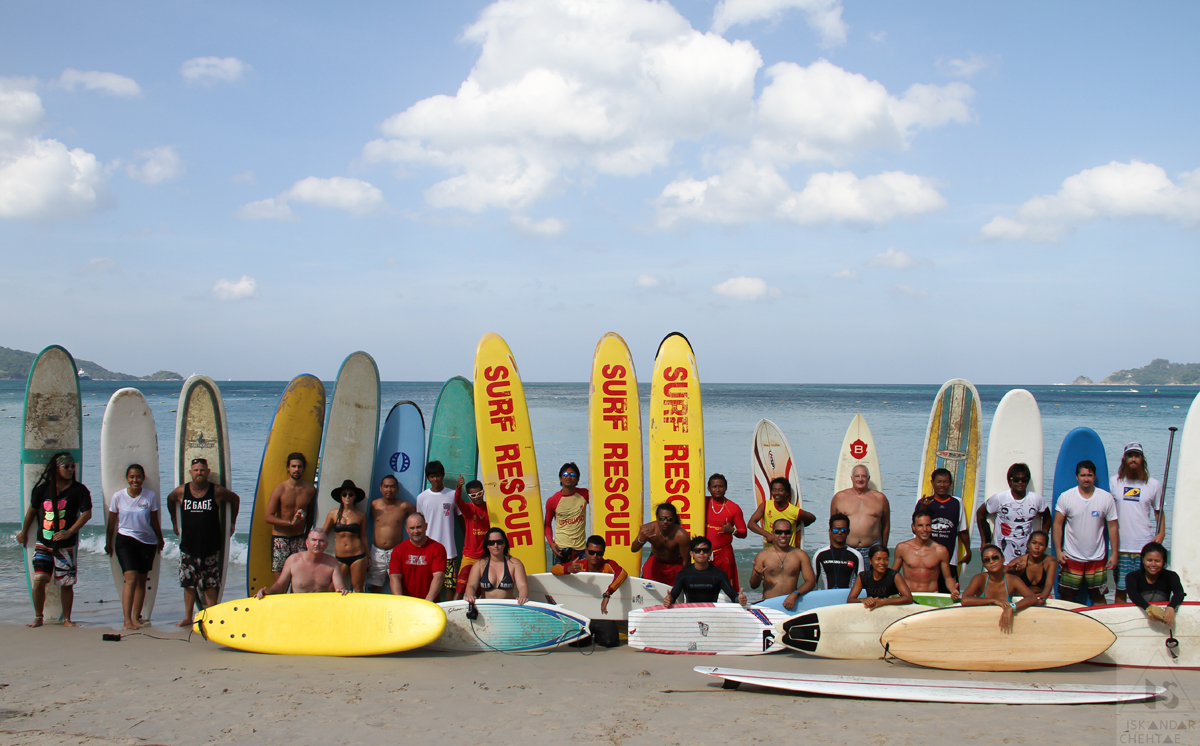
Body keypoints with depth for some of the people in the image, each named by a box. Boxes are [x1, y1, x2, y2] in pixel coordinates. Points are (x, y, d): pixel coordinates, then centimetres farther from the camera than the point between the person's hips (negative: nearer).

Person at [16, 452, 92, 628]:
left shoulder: (78, 490, -3)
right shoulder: (43, 488, 4)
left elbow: (86, 514, -7)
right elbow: (32, 510, 18)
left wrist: (69, 532, -16)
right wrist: (24, 532, 28)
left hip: (65, 546, -2)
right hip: (43, 544, 2)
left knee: (66, 584, 2)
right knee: (38, 582, -4)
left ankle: (66, 619, 15)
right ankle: (38, 618, 11)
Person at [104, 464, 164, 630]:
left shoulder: (150, 496, -3)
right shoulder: (118, 496, -3)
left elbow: (154, 522, 10)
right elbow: (111, 523, 7)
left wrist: (160, 540, 19)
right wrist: (108, 543, 14)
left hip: (147, 542, 2)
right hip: (125, 540, -2)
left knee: (141, 580, 7)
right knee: (131, 578, -15)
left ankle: (136, 617, 18)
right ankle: (127, 620, -18)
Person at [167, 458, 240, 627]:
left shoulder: (217, 491, -5)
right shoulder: (181, 492, 1)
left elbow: (235, 499, 13)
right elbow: (170, 500, 24)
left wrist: (232, 522, 14)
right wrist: (174, 522, 26)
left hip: (210, 548, -2)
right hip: (188, 547, 2)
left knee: (210, 585, 0)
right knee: (188, 584, 7)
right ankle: (187, 618, 16)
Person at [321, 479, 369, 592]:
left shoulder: (361, 515, 4)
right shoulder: (333, 514, 5)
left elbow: (363, 536, 12)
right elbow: (322, 534, 10)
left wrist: (368, 557, 13)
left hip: (358, 556, -1)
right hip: (340, 557, 1)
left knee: (358, 589, 2)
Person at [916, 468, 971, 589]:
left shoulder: (957, 502, 10)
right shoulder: (924, 503, 6)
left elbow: (963, 530, 16)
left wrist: (968, 551, 16)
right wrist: (922, 509, -12)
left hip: (950, 559, 1)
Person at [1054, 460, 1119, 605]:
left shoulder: (1106, 498, -1)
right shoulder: (1065, 497, -3)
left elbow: (1113, 527, 3)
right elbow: (1057, 525, -1)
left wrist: (1114, 554, -1)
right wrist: (1058, 551, -10)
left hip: (1097, 559, 1)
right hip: (1071, 558, -1)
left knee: (1099, 597, 6)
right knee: (1065, 596, 2)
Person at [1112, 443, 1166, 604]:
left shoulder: (1154, 485, 8)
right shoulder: (1114, 483, 7)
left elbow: (1158, 511, 15)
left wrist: (1161, 533, -3)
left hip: (1145, 547, 0)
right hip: (1121, 547, 0)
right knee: (1121, 590, 2)